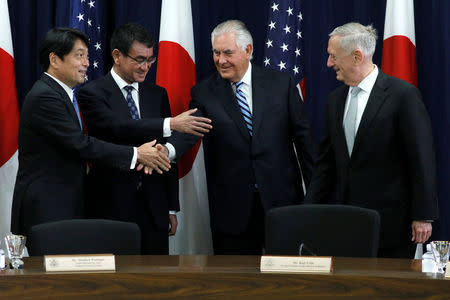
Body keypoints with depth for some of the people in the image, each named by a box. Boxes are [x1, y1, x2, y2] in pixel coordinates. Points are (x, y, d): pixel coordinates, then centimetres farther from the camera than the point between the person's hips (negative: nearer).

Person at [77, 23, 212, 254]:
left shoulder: (158, 95, 13)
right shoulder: (92, 93, -3)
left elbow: (168, 153, 15)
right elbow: (116, 128, -22)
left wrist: (171, 208, 12)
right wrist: (171, 124, -28)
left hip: (153, 209, 4)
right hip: (111, 209, -4)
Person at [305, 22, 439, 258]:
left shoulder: (404, 95, -9)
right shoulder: (335, 99, 11)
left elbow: (423, 161, -9)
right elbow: (326, 163, 15)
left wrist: (423, 216, -11)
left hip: (392, 221, -5)